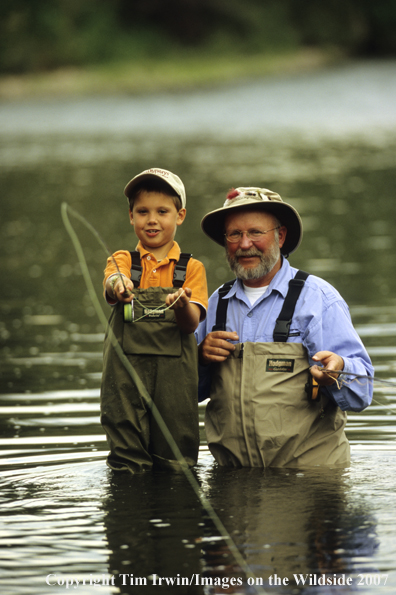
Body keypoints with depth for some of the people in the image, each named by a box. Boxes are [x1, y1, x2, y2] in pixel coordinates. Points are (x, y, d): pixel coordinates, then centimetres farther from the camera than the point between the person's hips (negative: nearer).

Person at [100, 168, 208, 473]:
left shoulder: (191, 268, 9)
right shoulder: (123, 261, 10)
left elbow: (192, 323, -5)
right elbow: (112, 283, -15)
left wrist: (182, 305, -29)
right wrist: (117, 284, -40)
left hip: (175, 376, 0)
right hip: (126, 374, 0)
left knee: (177, 462, -2)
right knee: (127, 464, -4)